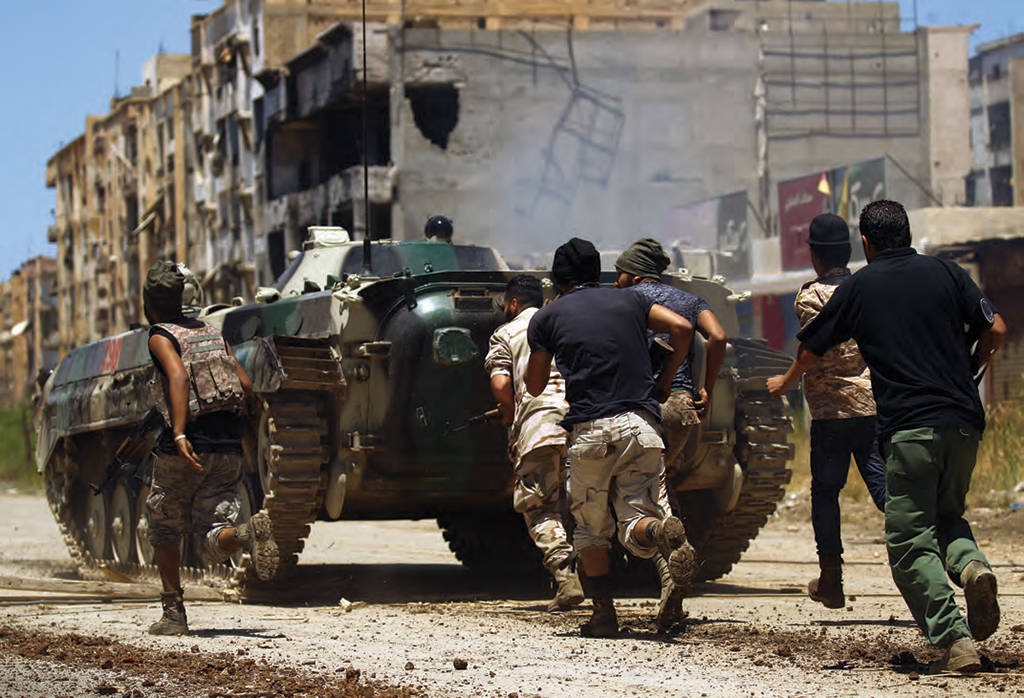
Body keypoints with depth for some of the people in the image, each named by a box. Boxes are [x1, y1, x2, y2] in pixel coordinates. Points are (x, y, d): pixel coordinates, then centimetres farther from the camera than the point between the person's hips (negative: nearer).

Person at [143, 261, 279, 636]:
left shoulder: (161, 337, -1)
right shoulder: (211, 332, 17)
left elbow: (178, 376, -21)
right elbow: (246, 386, 13)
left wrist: (178, 434, -30)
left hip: (186, 448, -4)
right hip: (228, 447, 4)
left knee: (164, 527, 18)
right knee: (211, 543, 1)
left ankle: (174, 614, 14)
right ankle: (249, 533, -32)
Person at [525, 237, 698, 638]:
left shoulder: (547, 317, 11)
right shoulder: (629, 302, 18)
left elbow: (534, 386, 17)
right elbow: (682, 328, 8)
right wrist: (664, 382, 19)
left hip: (590, 430, -2)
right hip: (641, 424, 2)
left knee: (591, 529, 16)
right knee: (636, 532, 3)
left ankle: (604, 614, 5)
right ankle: (662, 530, -30)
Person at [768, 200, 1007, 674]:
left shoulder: (858, 287, 7)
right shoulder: (947, 274, 10)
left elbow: (810, 350, 15)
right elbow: (995, 330, 4)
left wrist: (785, 382, 37)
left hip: (909, 426, -3)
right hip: (965, 421, 3)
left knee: (911, 542, 0)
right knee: (945, 514, 23)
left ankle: (954, 639, -15)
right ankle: (970, 563, -10)